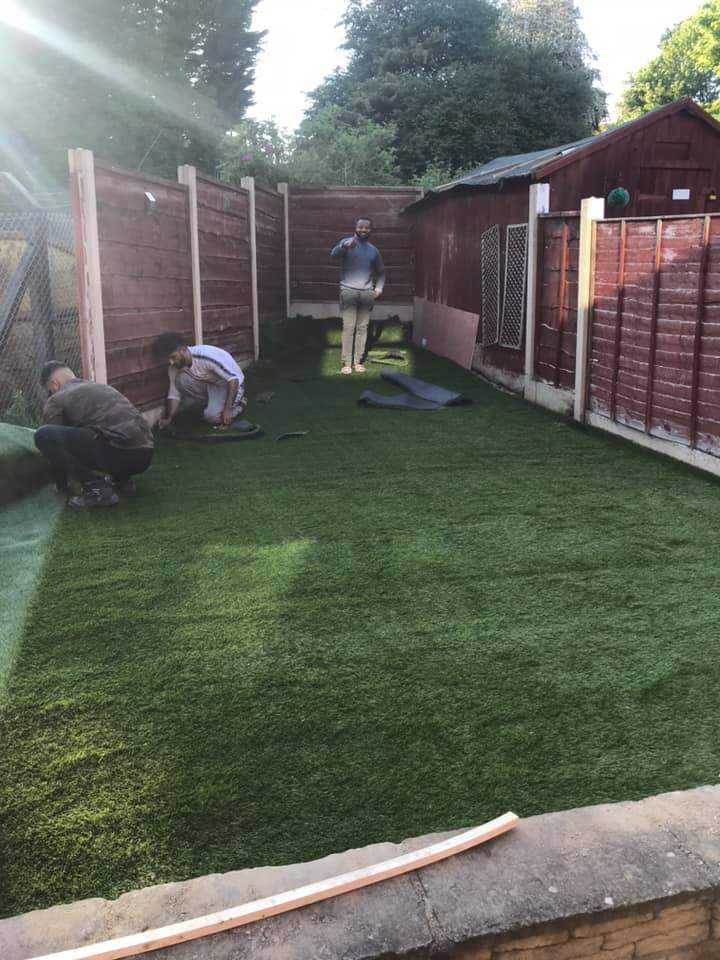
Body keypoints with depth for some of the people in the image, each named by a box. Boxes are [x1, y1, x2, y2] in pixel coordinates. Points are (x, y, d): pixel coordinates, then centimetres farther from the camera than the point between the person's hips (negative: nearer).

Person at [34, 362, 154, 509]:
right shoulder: (103, 387, 31)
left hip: (119, 453, -9)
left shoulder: (56, 400, 10)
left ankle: (95, 488, -3)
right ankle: (120, 476, 20)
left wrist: (61, 486, 32)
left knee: (44, 435, -7)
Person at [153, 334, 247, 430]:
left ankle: (238, 406, 2)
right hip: (209, 385, 7)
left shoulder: (206, 356, -33)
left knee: (212, 416, -29)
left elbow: (233, 379, -30)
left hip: (231, 385, -7)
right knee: (180, 379, -18)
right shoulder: (174, 368, -12)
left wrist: (227, 409, -32)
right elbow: (174, 394, -4)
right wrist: (168, 418, -16)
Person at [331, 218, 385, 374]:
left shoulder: (374, 250, 13)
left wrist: (379, 288, 7)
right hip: (349, 290, -4)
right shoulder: (347, 242, 0)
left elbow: (381, 271, 23)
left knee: (362, 327, 4)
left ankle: (357, 361, 9)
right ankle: (346, 362, -5)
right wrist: (346, 246, -40)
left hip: (366, 292, 4)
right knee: (348, 327, -8)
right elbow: (334, 255, -20)